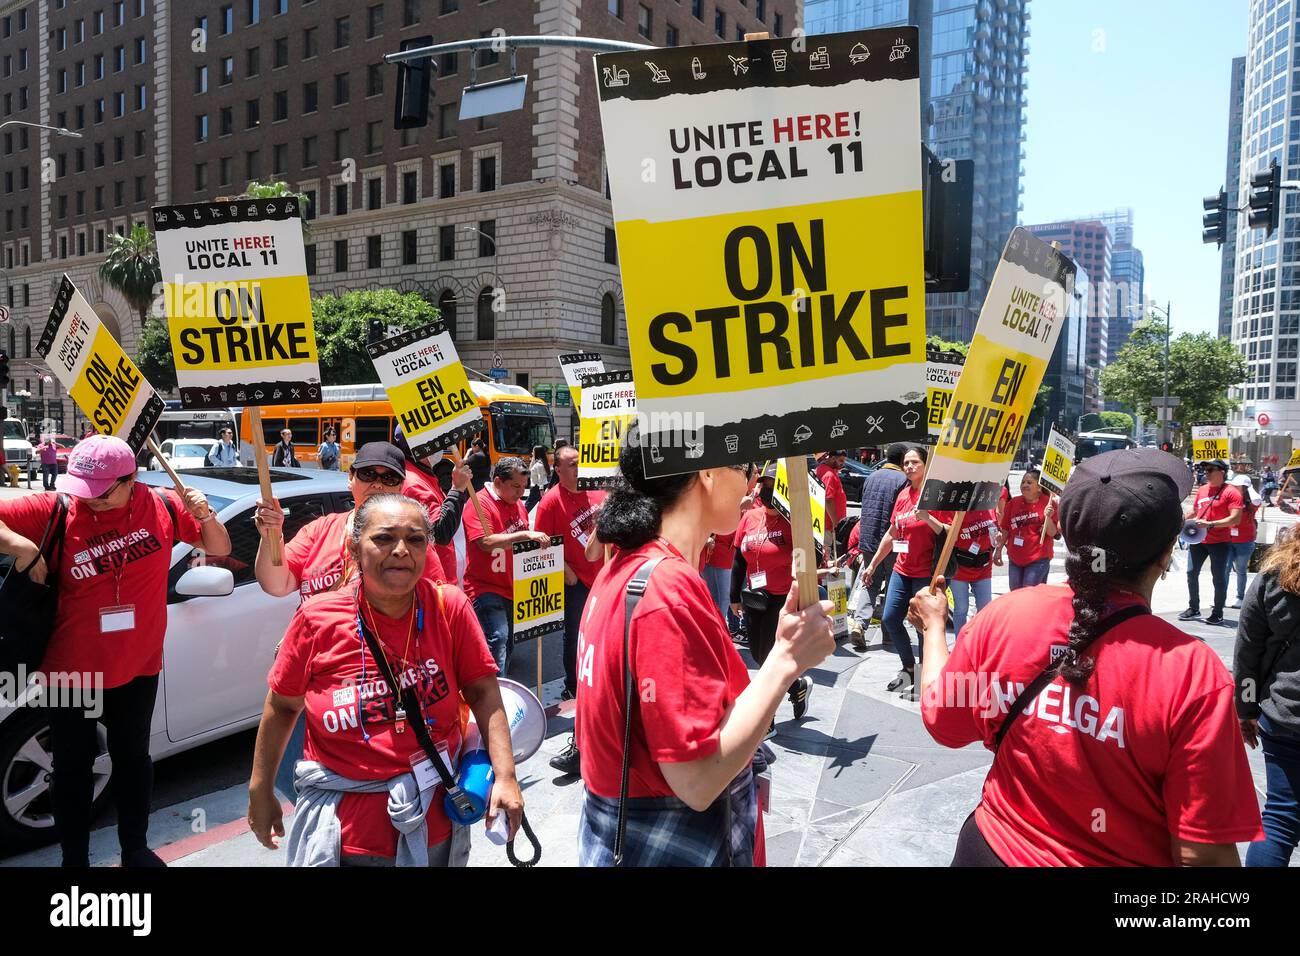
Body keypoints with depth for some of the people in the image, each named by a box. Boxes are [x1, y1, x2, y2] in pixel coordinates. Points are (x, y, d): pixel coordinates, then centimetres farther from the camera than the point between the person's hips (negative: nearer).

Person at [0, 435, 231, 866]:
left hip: (138, 668, 2)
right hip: (70, 671, -1)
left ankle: (135, 849, 39)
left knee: (133, 758, 20)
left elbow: (219, 548, -1)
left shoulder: (163, 507, -10)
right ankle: (74, 858, 35)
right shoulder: (56, 510, -15)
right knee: (72, 767, 15)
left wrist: (205, 516, -19)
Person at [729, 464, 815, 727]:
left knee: (770, 659, 1)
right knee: (759, 656, 15)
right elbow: (739, 559, 11)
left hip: (783, 600, -6)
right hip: (753, 599, 6)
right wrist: (735, 596, 14)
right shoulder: (749, 517, 3)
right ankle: (799, 687, 42)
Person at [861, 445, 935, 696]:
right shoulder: (903, 495, 9)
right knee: (889, 620, 9)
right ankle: (908, 668, 27)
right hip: (902, 569, 7)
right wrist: (873, 565, 19)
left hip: (926, 573, -7)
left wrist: (927, 518, -30)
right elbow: (891, 534, 16)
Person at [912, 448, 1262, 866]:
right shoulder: (1193, 672, -25)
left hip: (993, 849, 3)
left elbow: (940, 722, 0)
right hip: (1116, 858, -2)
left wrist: (933, 623, 13)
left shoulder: (1004, 615, -17)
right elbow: (1202, 855, -18)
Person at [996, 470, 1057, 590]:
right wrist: (999, 549, 7)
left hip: (1038, 559, -5)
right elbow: (1005, 530, 9)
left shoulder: (1048, 503, -8)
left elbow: (1052, 533, -9)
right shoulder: (1013, 503, 2)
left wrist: (1048, 517, -25)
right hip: (1015, 559, 5)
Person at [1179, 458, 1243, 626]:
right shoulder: (1202, 490, 10)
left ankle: (1218, 613, 14)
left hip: (1220, 542, -6)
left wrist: (1210, 524, -25)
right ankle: (1193, 608, 21)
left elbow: (1236, 519, -18)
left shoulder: (1231, 492, -10)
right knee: (1191, 573, 8)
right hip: (1198, 540, 6)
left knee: (1219, 578, 3)